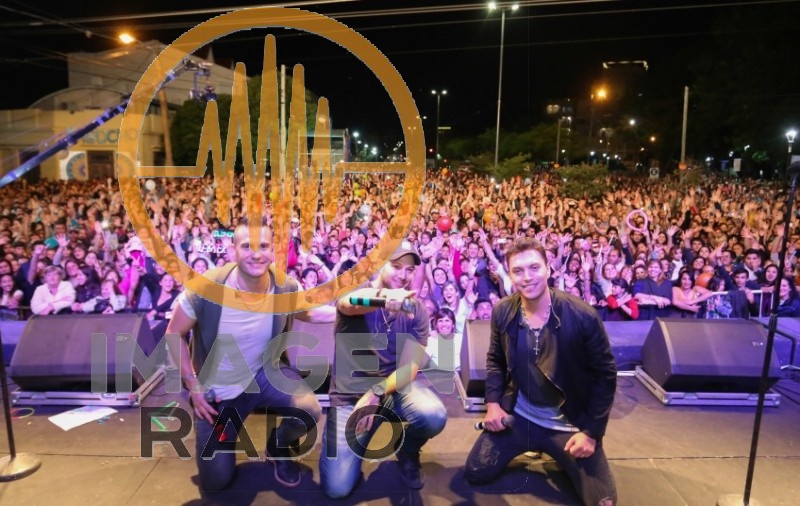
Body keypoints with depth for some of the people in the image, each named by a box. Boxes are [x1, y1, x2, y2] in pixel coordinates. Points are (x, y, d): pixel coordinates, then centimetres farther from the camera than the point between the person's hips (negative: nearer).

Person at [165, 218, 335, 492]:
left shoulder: (286, 287, -20)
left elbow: (308, 314, 1)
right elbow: (174, 334, -11)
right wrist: (194, 387, -12)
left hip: (265, 373, 1)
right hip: (216, 388, 0)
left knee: (309, 411, -30)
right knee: (215, 482, 5)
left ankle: (279, 449, 8)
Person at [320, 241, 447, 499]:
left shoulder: (417, 310, -3)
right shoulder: (355, 293, -11)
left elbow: (410, 366, -9)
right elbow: (350, 303, -38)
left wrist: (376, 394, -26)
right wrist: (384, 295, -61)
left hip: (395, 384, 2)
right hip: (350, 393, -1)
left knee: (434, 416, -31)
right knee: (336, 488, -11)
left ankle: (408, 452, 6)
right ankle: (358, 438, 22)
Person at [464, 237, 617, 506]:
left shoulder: (582, 315, -21)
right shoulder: (502, 312, -10)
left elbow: (605, 375, -10)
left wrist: (591, 432, -12)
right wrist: (493, 403, -5)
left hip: (569, 422, -2)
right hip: (517, 416, 3)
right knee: (475, 473, -1)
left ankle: (557, 453, 23)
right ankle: (533, 445, 26)